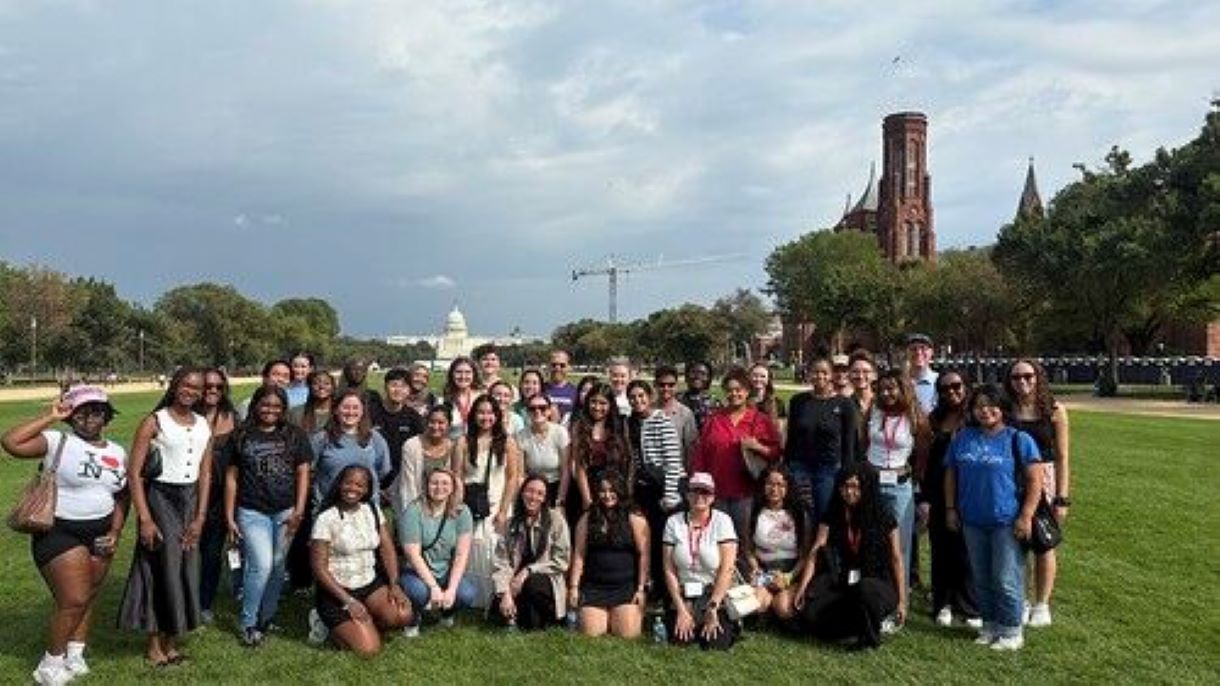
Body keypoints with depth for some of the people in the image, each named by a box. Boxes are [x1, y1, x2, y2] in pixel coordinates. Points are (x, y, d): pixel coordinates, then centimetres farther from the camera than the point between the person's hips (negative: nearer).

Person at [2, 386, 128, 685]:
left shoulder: (118, 452, 6)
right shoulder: (56, 442, -10)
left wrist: (115, 533, 2)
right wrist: (50, 418, -21)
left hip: (100, 534, 6)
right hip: (59, 533, -6)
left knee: (88, 597, 14)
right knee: (73, 599, -7)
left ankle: (74, 654, 30)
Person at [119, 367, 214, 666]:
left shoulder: (204, 426, 6)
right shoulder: (154, 422, -8)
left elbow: (205, 474, 7)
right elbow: (134, 472, -10)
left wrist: (200, 517, 0)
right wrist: (145, 519, -15)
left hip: (191, 500, 5)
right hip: (160, 499, -5)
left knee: (186, 569, 7)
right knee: (161, 569, 0)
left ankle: (170, 639, 22)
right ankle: (154, 643, 16)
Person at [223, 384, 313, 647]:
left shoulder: (295, 435, 5)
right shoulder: (241, 436, 4)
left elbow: (303, 473, 4)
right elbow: (231, 477, 5)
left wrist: (299, 510, -4)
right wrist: (229, 517, 2)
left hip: (285, 512, 2)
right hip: (252, 512, -2)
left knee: (277, 567, 7)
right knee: (261, 565, -11)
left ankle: (266, 619, 24)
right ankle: (248, 623, 6)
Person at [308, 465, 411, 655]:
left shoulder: (372, 510, 3)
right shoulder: (326, 518, -14)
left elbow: (387, 549, 4)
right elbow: (319, 568, -14)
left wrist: (394, 584, -10)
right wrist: (348, 601, -18)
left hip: (371, 583, 5)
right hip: (337, 590, -5)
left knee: (403, 615, -19)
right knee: (368, 649, -16)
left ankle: (363, 625, 7)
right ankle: (330, 622, 10)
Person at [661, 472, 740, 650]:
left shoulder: (722, 521, -4)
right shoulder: (673, 522, 1)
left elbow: (727, 569, -10)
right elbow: (669, 570, -2)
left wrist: (713, 608, -15)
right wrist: (681, 609, -10)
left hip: (716, 593, -1)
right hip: (684, 595, 1)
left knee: (715, 643, -18)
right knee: (681, 639, -19)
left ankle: (729, 623, 14)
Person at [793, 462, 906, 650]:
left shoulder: (882, 517, -3)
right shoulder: (833, 516, 3)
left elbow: (896, 559, -2)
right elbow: (816, 552, -6)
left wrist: (901, 600, -5)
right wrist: (803, 586, -18)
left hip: (878, 584, -3)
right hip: (843, 584, 3)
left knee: (865, 588, -39)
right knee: (810, 613, -22)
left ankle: (871, 635, -9)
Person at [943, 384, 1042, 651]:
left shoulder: (1018, 439, -6)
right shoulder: (962, 438, 7)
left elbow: (1034, 480, -7)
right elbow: (950, 474, 13)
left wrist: (1026, 516, -12)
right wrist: (950, 508, 8)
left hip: (1006, 522, -5)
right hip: (972, 521, 5)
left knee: (1006, 579, -2)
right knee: (981, 578, 14)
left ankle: (1011, 631, 12)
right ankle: (990, 626, 27)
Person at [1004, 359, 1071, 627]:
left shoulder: (1054, 411, -3)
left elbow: (1062, 457, -2)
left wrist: (1062, 498, -6)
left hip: (1044, 480, -1)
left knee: (1044, 545, 7)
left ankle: (1042, 605, 21)